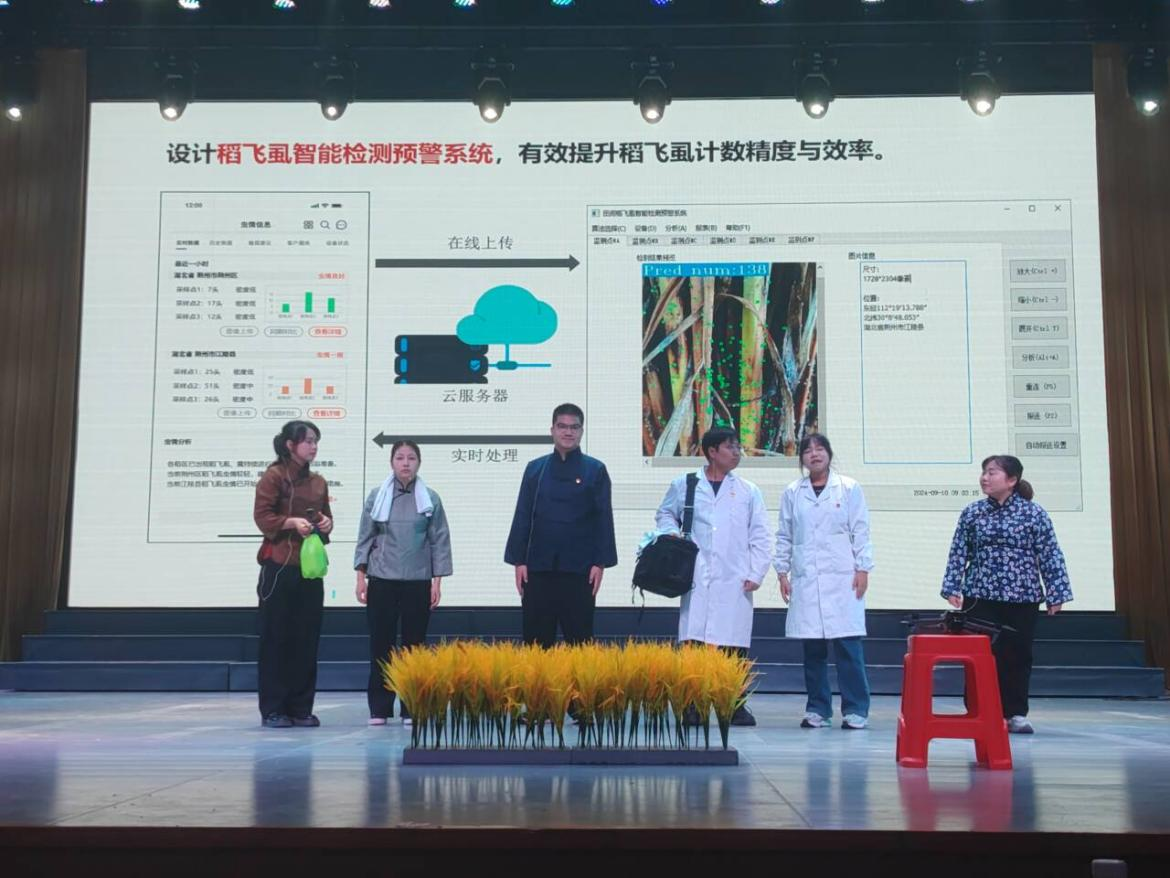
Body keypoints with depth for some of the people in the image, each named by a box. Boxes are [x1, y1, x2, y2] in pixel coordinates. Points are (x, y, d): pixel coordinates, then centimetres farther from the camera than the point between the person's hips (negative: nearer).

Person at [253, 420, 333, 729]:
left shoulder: (318, 482, 15)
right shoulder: (273, 476, -4)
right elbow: (262, 516, -10)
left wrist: (326, 524, 2)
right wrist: (291, 522, -23)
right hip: (279, 567, -6)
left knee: (307, 639, 6)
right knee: (276, 638, -1)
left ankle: (301, 708, 13)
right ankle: (272, 709, 5)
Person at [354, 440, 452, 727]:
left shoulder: (431, 499, 2)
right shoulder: (376, 497, 4)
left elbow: (440, 542, 3)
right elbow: (365, 538, 6)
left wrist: (437, 582, -1)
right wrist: (361, 577, 0)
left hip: (418, 582, 0)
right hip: (381, 581, 0)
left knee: (414, 644, 3)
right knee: (380, 644, 3)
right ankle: (379, 709, 11)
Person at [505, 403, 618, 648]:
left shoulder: (595, 470, 2)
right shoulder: (535, 469, 8)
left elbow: (604, 520, 0)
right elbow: (522, 518, 7)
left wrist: (600, 563, -6)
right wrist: (519, 561, 0)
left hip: (579, 568, -2)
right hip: (538, 567, 2)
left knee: (579, 636, 3)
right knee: (536, 638, 5)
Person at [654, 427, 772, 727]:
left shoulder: (748, 492, 11)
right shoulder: (683, 486, 9)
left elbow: (760, 538, 10)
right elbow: (664, 514, 23)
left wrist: (756, 575, 1)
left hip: (735, 581, 1)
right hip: (697, 578, -1)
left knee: (734, 645, -1)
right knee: (693, 641, -5)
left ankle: (735, 706, 10)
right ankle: (692, 706, 2)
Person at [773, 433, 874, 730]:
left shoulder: (849, 488, 6)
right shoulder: (792, 493, 11)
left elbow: (860, 532, 4)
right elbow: (784, 536, 13)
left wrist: (863, 569, -2)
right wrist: (782, 572, 7)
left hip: (843, 578, -2)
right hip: (805, 580, 2)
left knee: (848, 645, -6)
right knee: (812, 647, 3)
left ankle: (855, 710, 2)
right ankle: (817, 709, 12)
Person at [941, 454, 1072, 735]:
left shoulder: (1034, 514, -2)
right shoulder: (972, 513, 4)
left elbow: (1050, 556, -1)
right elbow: (959, 553, 5)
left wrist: (1056, 594, -4)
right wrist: (952, 588, -1)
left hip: (1022, 598, -1)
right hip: (980, 597, 1)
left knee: (1018, 655, 5)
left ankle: (1016, 714, 18)